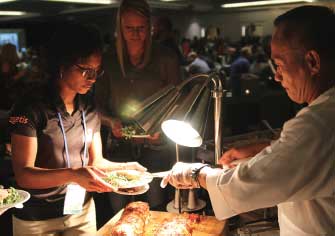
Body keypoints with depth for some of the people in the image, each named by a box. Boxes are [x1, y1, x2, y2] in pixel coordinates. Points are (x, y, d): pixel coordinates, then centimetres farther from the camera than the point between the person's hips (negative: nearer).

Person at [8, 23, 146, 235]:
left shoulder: (89, 108, 2)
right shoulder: (31, 108, -17)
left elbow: (95, 161, 7)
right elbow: (23, 174, -21)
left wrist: (126, 168, -12)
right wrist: (72, 175, -36)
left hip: (83, 209, 5)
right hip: (37, 218, -5)